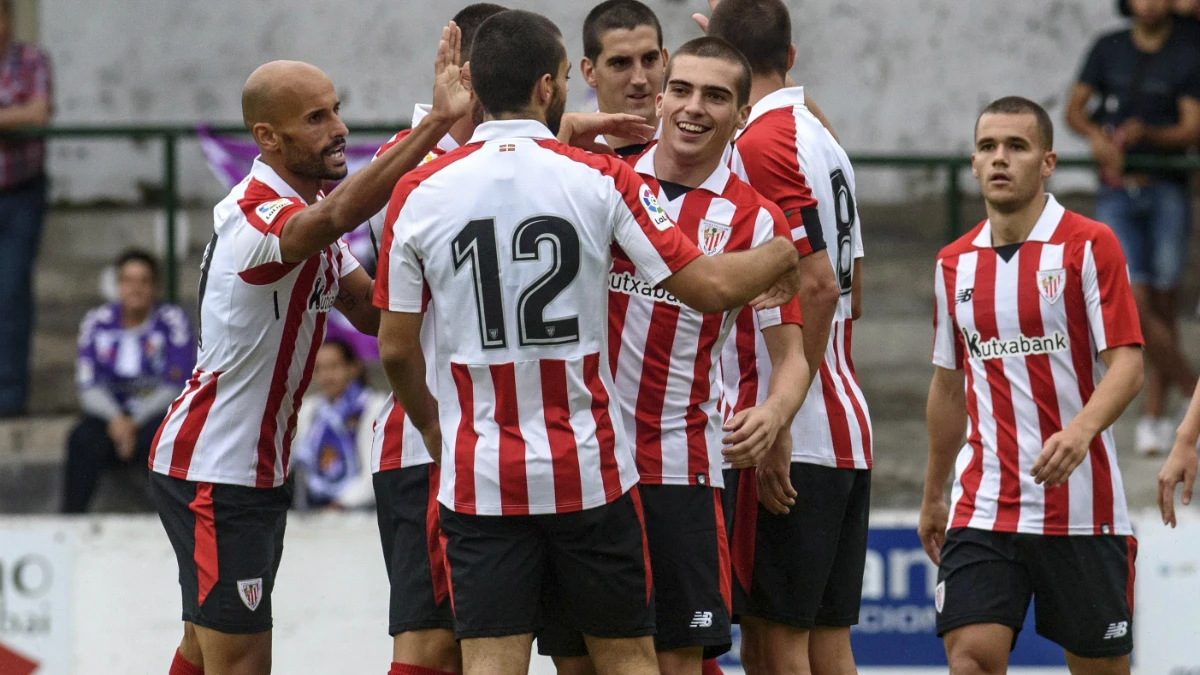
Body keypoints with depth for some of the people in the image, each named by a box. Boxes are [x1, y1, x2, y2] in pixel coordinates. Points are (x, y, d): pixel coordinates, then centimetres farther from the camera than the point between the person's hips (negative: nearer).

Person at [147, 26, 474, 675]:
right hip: (213, 470, -10)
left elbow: (371, 309, 10)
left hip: (253, 469, 10)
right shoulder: (256, 215, -23)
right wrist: (436, 122, -53)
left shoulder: (304, 210, 10)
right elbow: (333, 218, -46)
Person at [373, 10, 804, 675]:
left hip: (478, 474, 1)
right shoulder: (599, 179, -7)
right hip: (590, 470, -1)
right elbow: (711, 287, -5)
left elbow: (395, 347, 3)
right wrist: (780, 256, 16)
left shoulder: (418, 192, -2)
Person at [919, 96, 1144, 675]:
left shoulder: (1089, 245, -4)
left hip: (1080, 507, -3)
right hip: (982, 509, 3)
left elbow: (1126, 363, -11)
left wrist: (1080, 430, -30)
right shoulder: (954, 264, 11)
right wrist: (933, 496, 24)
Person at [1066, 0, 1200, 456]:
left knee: (1163, 306, -1)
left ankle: (1153, 418, 9)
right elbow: (1074, 109, 7)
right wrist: (1097, 136, -14)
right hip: (1116, 194, 1)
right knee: (1135, 304, -11)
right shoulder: (1108, 49, 7)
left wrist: (1147, 133, -25)